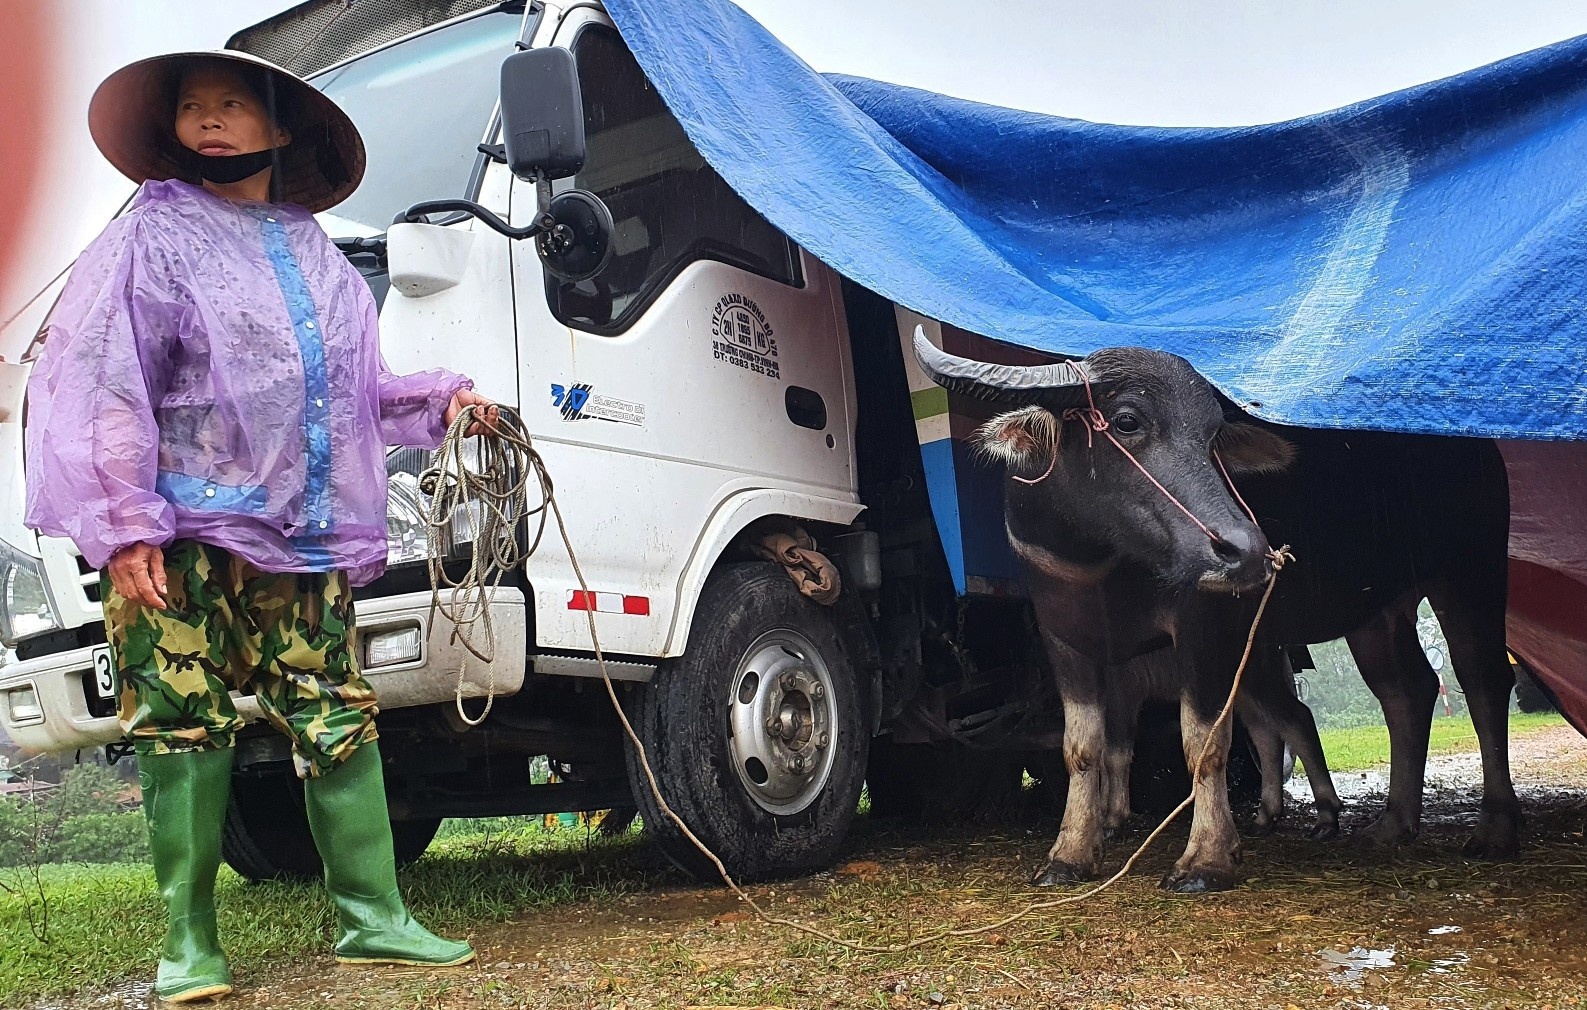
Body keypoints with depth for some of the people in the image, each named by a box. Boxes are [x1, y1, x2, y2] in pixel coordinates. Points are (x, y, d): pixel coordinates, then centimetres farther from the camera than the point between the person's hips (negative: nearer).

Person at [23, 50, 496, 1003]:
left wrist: (441, 398, 9)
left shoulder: (317, 254, 18)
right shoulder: (155, 235, 2)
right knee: (187, 728, -2)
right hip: (187, 538, -4)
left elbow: (359, 390, 25)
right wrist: (124, 527, -11)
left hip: (304, 537, 4)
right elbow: (105, 385, -4)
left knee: (344, 721, 2)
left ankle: (374, 917, 10)